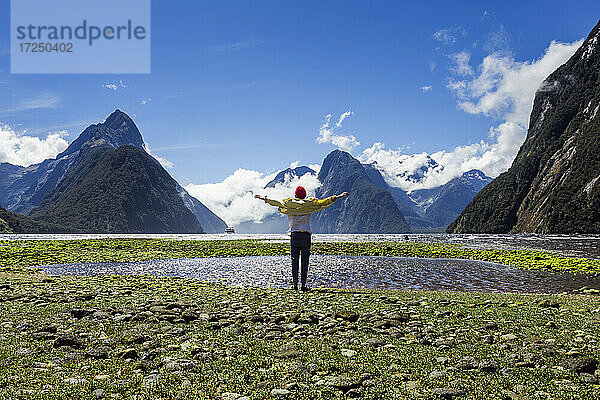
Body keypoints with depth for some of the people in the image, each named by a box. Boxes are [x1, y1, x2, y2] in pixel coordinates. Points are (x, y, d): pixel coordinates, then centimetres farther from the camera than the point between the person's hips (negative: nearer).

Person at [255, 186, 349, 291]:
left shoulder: (289, 204, 8)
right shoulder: (308, 204, 6)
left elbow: (277, 203, 11)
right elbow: (322, 202, 4)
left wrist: (264, 198, 23)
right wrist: (339, 196, 8)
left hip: (294, 235, 1)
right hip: (306, 235, -1)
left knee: (294, 260, 5)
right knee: (305, 260, 0)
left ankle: (295, 284, 1)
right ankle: (303, 284, -2)